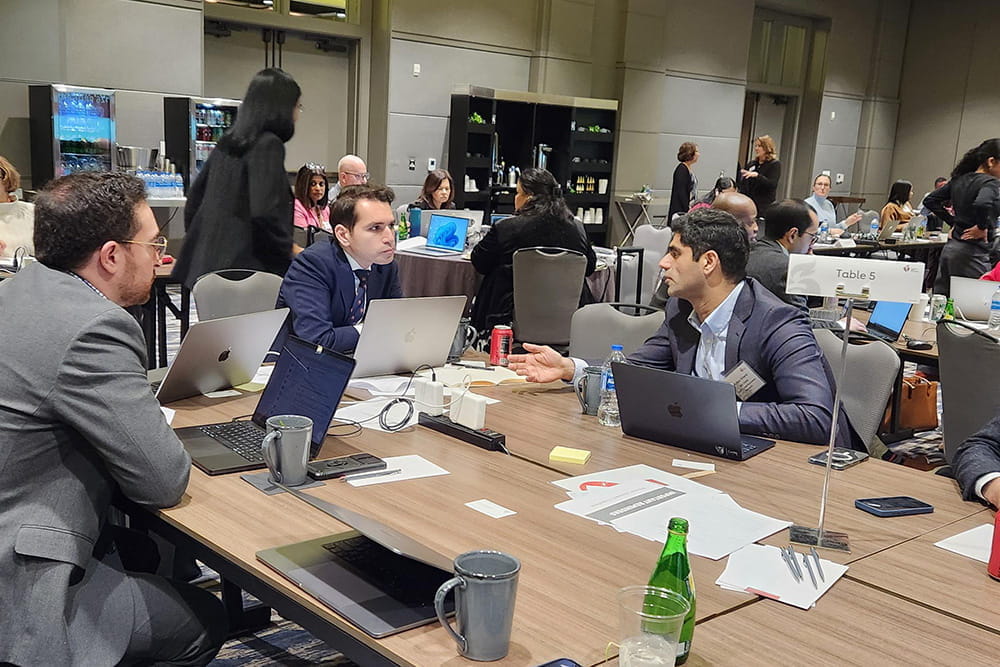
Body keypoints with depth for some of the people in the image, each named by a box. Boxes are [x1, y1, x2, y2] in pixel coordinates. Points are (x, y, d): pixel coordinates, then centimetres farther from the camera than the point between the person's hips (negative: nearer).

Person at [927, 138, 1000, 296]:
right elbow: (982, 204, -33)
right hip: (973, 252, -8)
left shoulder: (960, 179, 11)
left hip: (950, 247, 8)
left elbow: (930, 200, 17)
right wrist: (982, 227, -16)